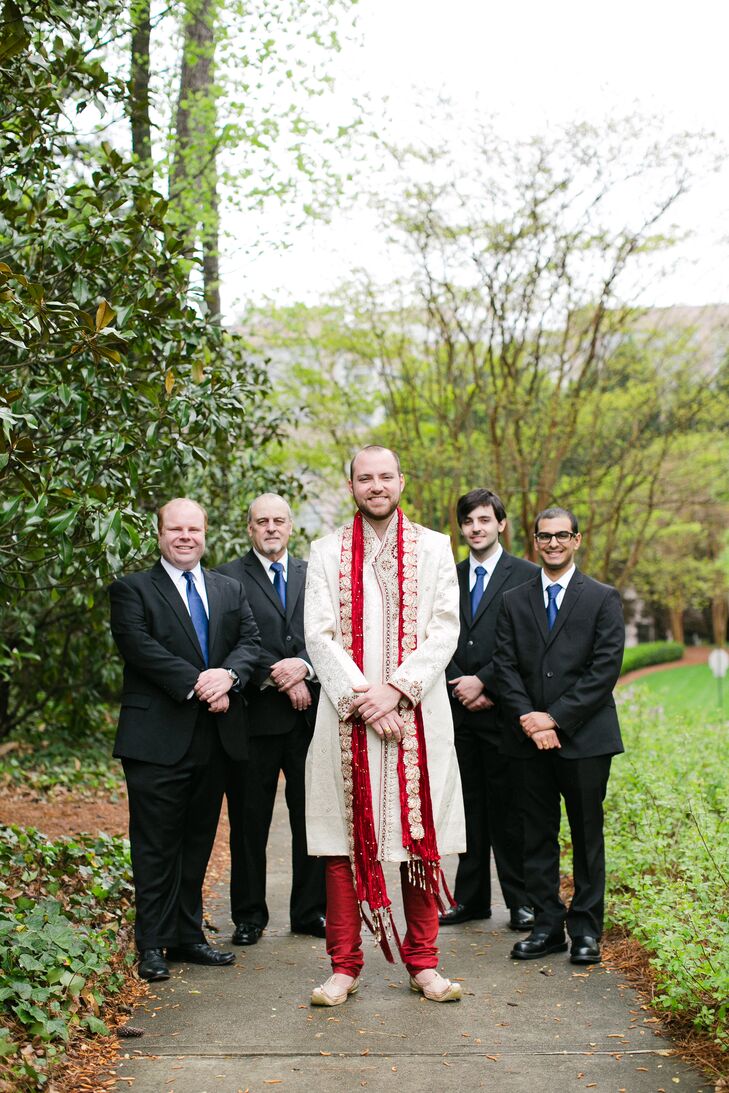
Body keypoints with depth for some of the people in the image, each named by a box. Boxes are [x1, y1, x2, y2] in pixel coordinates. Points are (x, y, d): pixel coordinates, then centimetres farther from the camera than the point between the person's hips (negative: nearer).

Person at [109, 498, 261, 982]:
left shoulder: (230, 590, 16)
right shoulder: (132, 589, 1)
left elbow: (251, 641, 4)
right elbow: (139, 645, -13)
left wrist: (227, 675, -17)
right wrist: (195, 682, -21)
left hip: (215, 737, 5)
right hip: (158, 738, -5)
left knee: (198, 841, 12)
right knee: (156, 846, 0)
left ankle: (188, 935, 22)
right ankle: (153, 945, 8)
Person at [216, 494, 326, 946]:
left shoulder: (314, 576, 13)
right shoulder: (229, 577, 1)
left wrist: (305, 667, -13)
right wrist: (280, 679, -14)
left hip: (309, 714, 3)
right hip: (256, 715, -3)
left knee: (313, 818, 7)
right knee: (249, 821, 6)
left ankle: (311, 911, 18)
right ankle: (249, 917, 17)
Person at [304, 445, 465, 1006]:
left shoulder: (433, 548, 9)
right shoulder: (327, 553, 8)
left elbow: (445, 630, 0)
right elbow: (319, 635, 0)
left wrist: (395, 689, -12)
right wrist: (361, 698, -12)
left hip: (418, 713, 0)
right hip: (348, 715, 0)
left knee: (421, 838, 3)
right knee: (346, 838, 1)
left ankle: (424, 963, 13)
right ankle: (344, 966, 9)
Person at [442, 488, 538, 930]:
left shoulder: (526, 575, -1)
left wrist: (483, 682, -11)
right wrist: (462, 689, -4)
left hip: (503, 709, -4)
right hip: (460, 710, 4)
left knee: (509, 807, 0)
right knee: (468, 805, 10)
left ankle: (522, 901, 10)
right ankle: (470, 898, 18)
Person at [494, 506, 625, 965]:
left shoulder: (603, 599, 1)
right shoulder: (515, 602, 11)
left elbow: (605, 669, -7)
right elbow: (506, 667, 5)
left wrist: (557, 718, -12)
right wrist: (528, 718, -11)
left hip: (585, 737, -3)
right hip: (532, 738, 3)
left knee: (587, 835, 5)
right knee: (538, 836, 7)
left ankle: (586, 929, 14)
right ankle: (547, 926, 16)